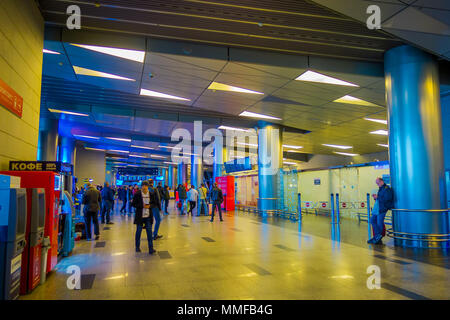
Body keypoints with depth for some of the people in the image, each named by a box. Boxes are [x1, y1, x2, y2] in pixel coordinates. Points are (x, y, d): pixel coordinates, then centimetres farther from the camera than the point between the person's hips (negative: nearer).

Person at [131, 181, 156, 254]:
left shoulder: (151, 194, 0)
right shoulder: (137, 194, -8)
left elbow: (154, 203, 10)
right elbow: (133, 204, -4)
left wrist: (149, 205, -12)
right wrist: (142, 206, -17)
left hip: (148, 216, 2)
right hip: (140, 216, -2)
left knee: (149, 232, 2)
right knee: (138, 231, 10)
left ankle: (151, 249, 6)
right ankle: (137, 247, 28)